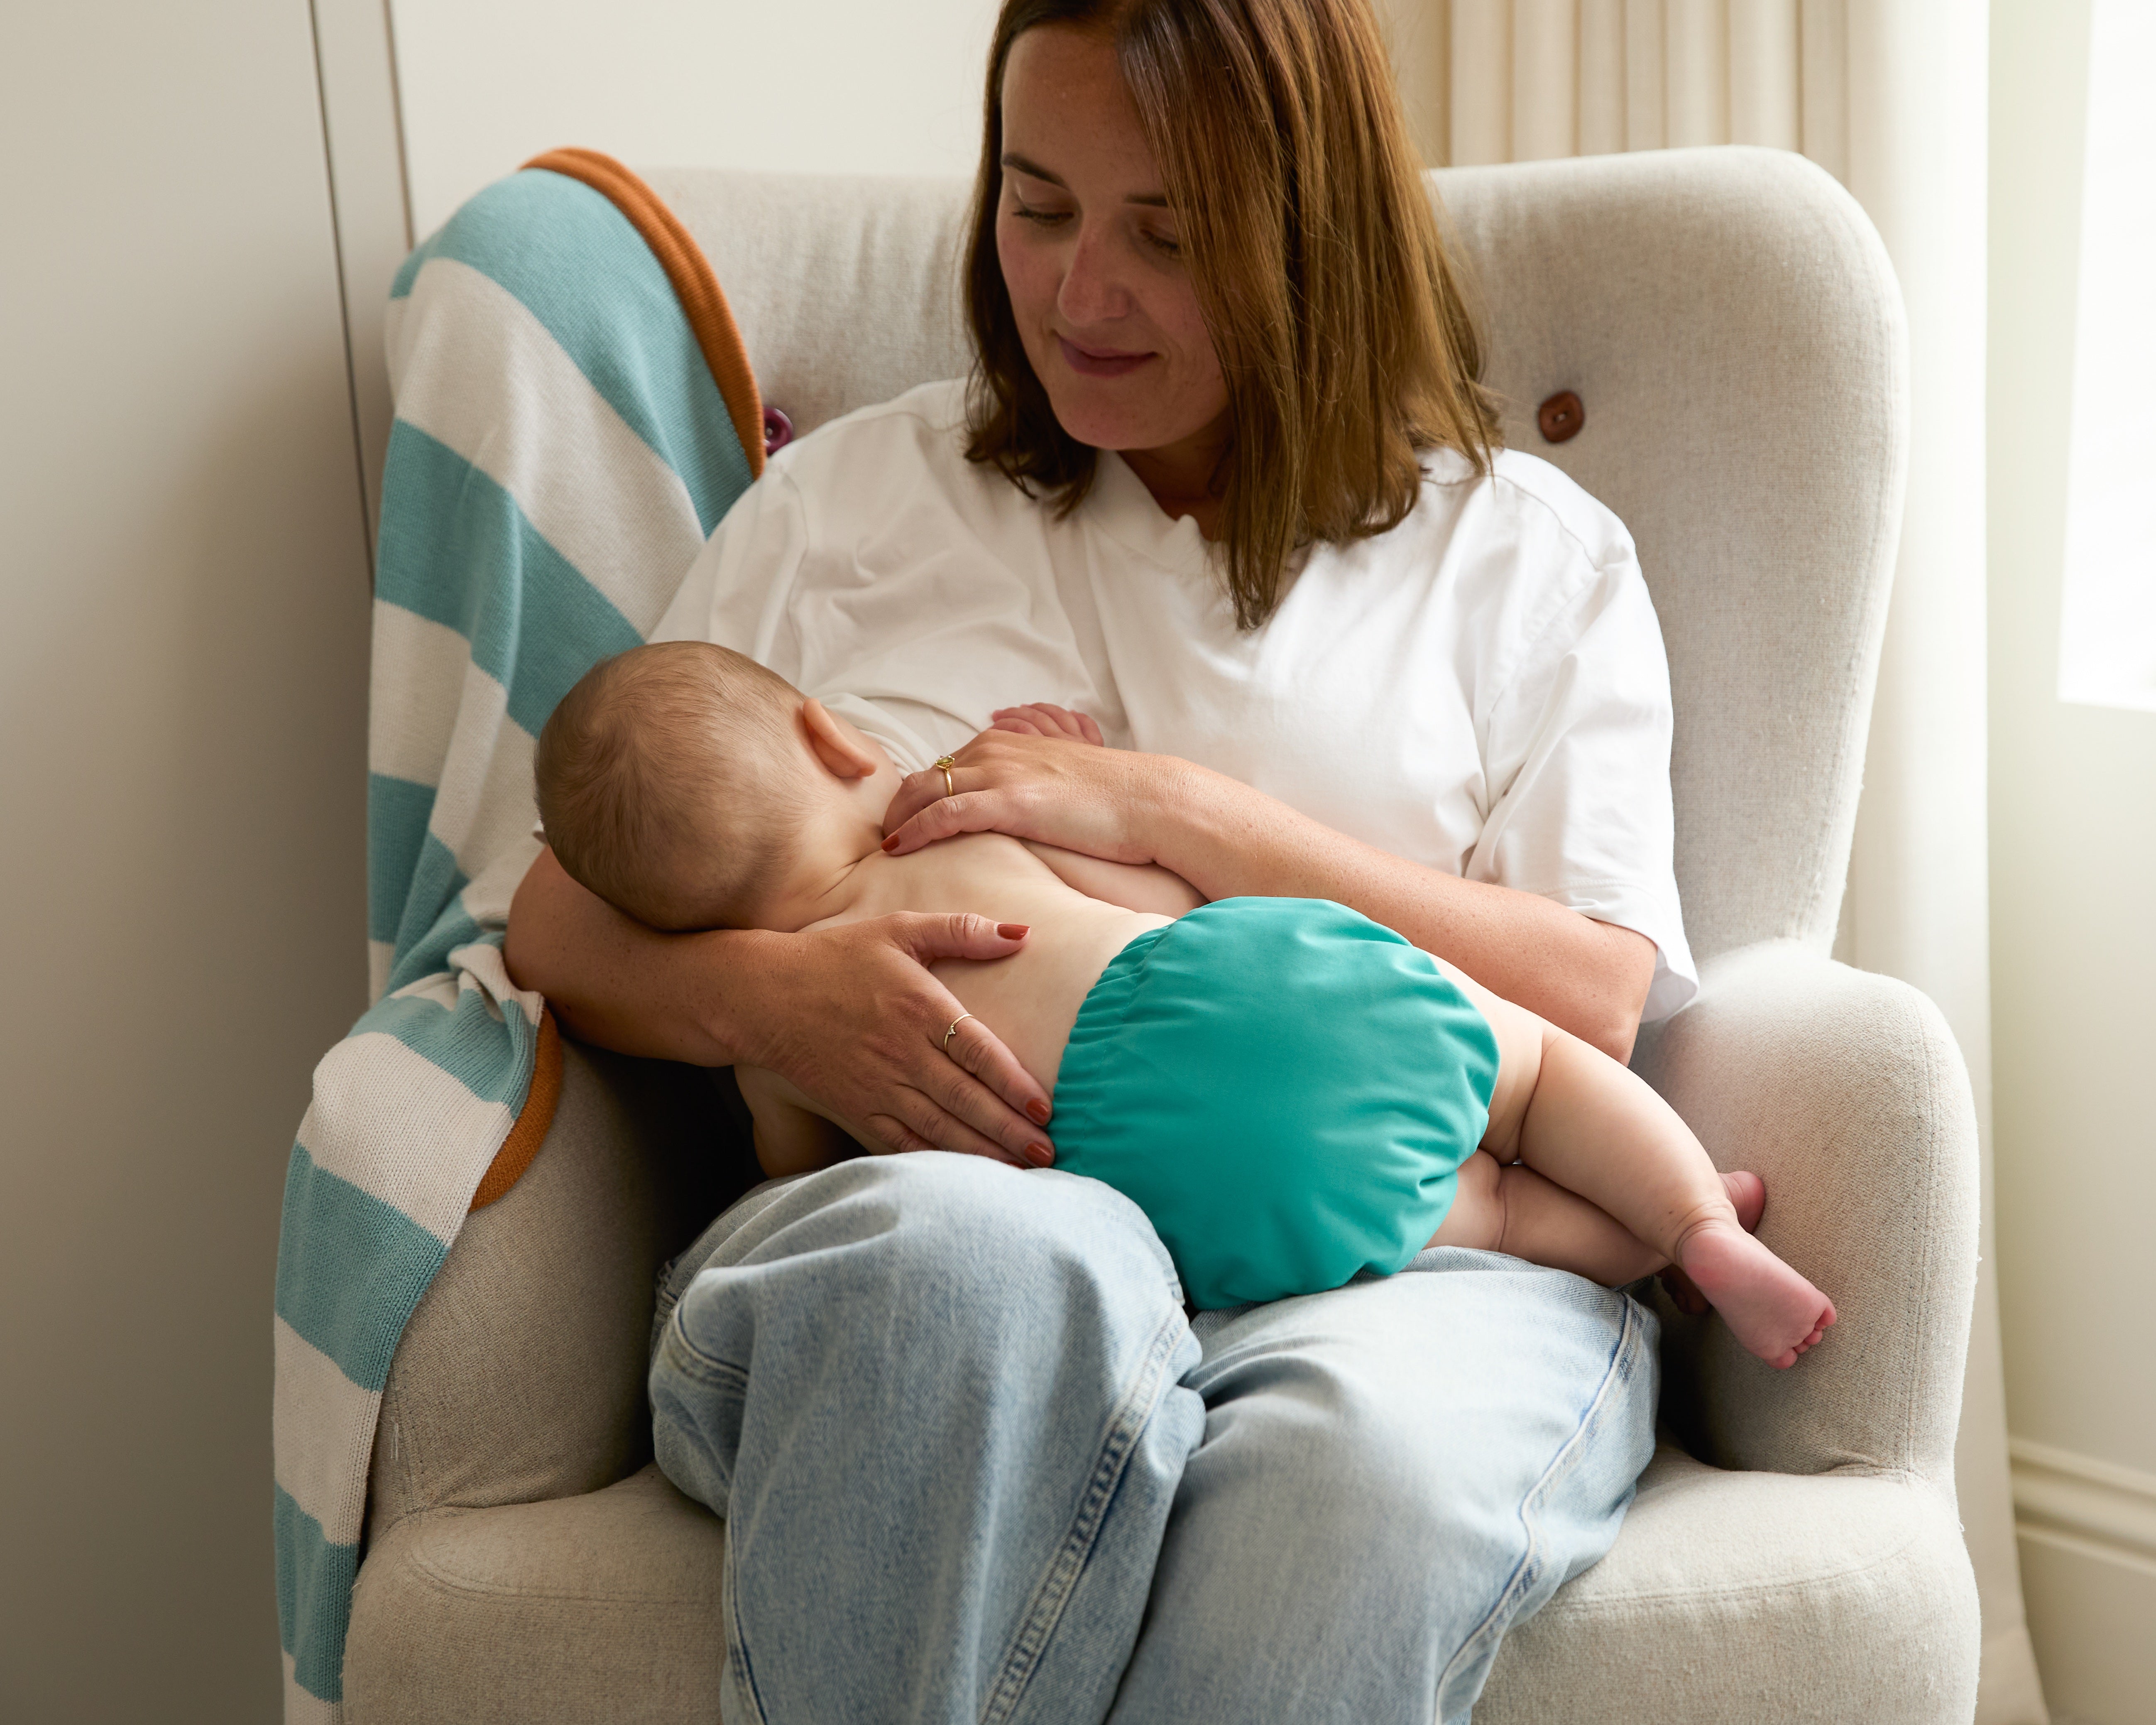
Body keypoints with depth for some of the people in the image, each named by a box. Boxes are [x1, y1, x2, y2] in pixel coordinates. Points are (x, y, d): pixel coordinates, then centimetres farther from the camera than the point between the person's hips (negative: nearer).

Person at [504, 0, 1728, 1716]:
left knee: (1367, 1459, -38)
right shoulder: (848, 501, 21)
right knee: (997, 1260, -38)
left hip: (1394, 1251, 0)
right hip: (915, 1230, 1)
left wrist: (1175, 811, -5)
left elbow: (1590, 994, 4)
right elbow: (564, 921, 16)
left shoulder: (1526, 549, 17)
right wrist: (764, 991, -8)